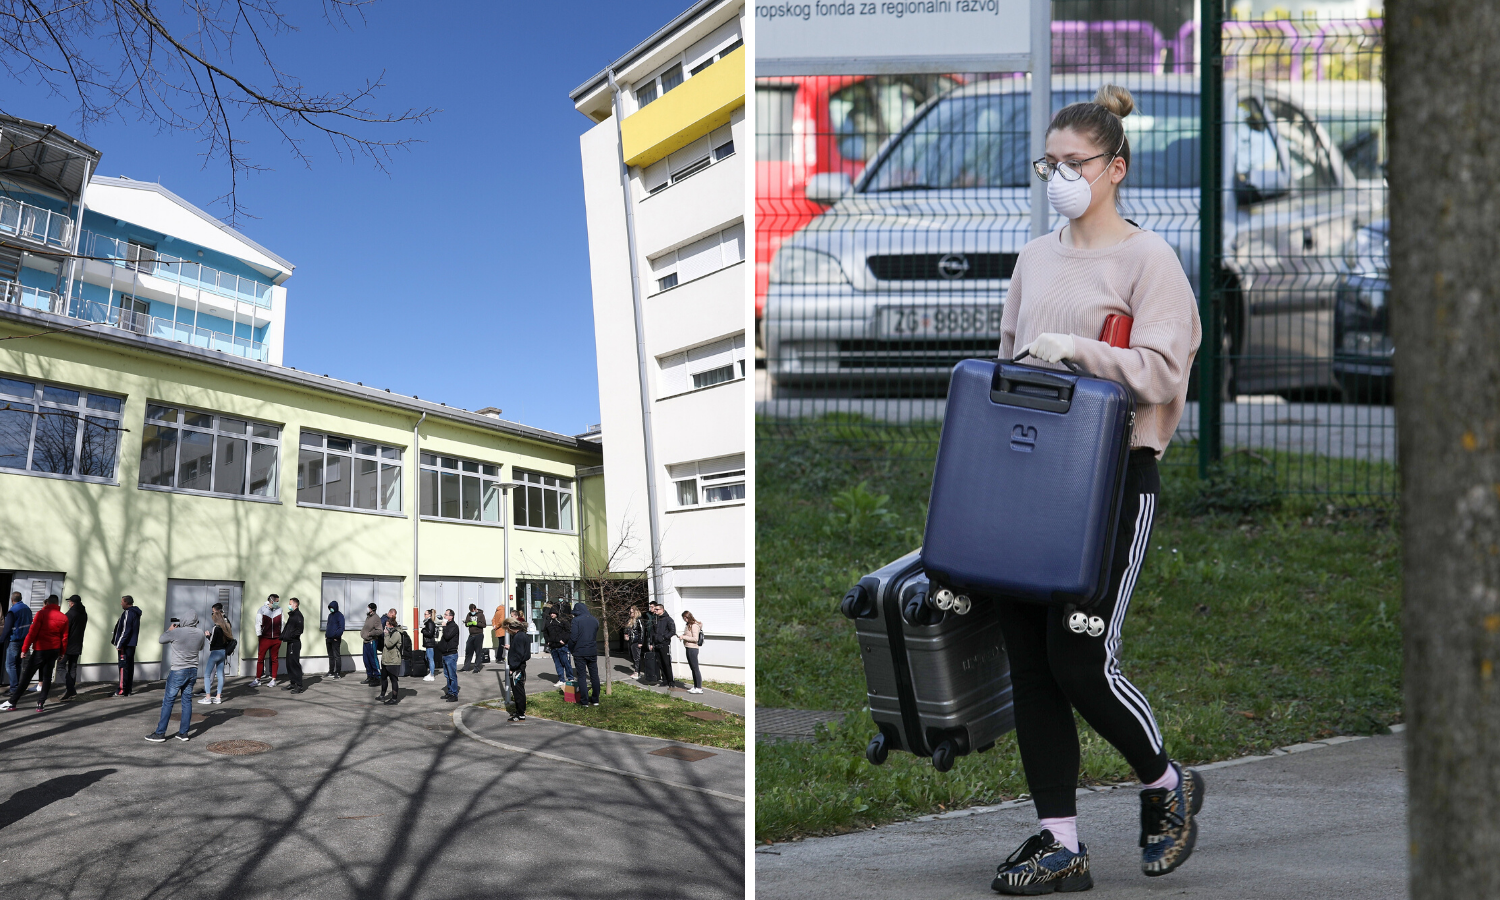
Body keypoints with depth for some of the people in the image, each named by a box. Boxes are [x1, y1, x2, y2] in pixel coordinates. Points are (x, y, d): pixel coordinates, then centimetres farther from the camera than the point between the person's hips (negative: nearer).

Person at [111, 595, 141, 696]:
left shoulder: (127, 613, -15)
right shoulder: (136, 613, 14)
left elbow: (125, 631, -20)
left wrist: (119, 644, -19)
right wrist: (115, 638, 24)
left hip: (125, 645, -10)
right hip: (132, 644, 10)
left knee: (123, 666, -6)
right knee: (130, 665, 13)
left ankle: (123, 690, -6)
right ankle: (129, 689, 18)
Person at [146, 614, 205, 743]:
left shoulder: (176, 632, -15)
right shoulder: (200, 634, 0)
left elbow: (161, 640, 3)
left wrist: (169, 630, 19)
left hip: (178, 671, -5)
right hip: (193, 670, 5)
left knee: (168, 701, 2)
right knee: (187, 700, 9)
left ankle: (160, 733, 5)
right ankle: (183, 733, 11)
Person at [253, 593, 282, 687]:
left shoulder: (279, 610, 4)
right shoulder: (262, 610, -5)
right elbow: (258, 623, 0)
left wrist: (281, 635, 8)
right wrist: (259, 635, -3)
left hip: (276, 639, 2)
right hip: (265, 638, -2)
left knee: (274, 659, 8)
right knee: (260, 659, 1)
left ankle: (273, 679, 15)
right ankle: (257, 679, 9)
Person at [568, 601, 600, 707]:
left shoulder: (576, 620, -11)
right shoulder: (595, 620, 8)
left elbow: (573, 638, -13)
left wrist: (571, 648, 1)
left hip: (580, 652, -5)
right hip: (593, 651, 5)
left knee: (582, 676, 2)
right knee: (594, 675, 12)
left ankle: (584, 701, 2)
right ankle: (595, 699, 16)